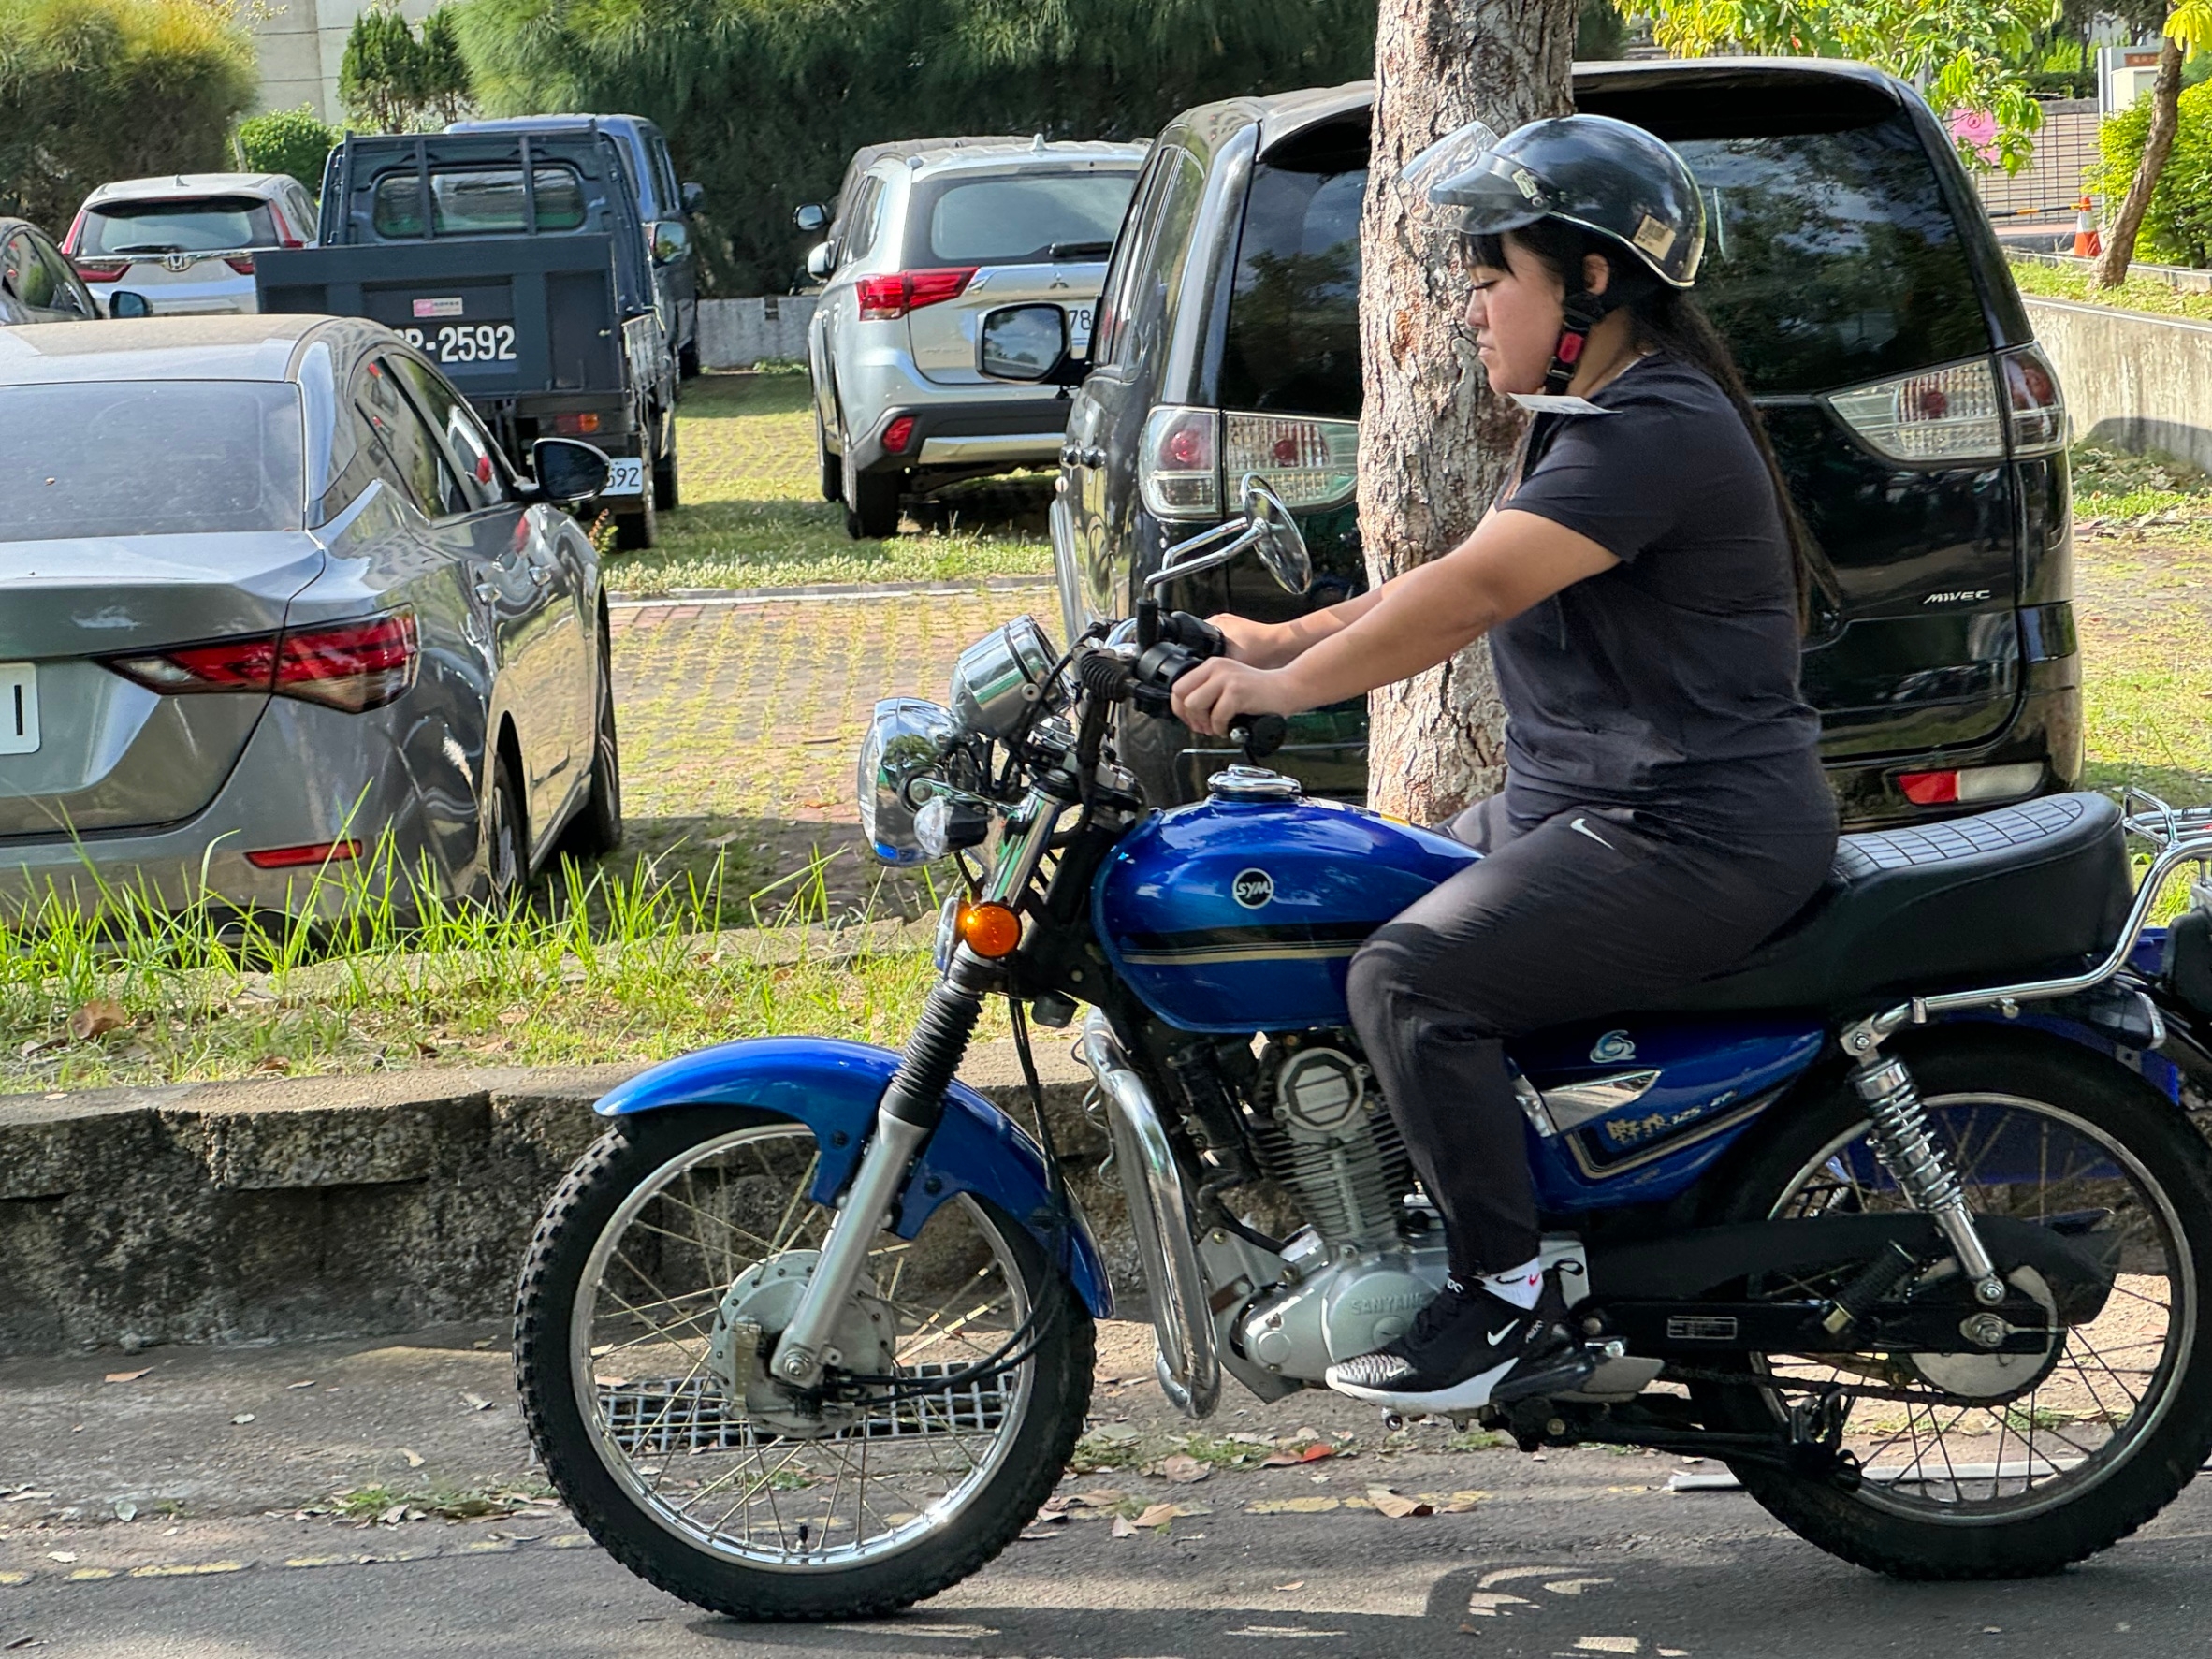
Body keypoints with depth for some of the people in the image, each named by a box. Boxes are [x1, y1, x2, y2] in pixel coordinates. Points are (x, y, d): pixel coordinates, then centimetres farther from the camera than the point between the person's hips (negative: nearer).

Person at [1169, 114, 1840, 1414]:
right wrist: (1283, 641, 10)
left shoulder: (1656, 430, -18)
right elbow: (1467, 579, 19)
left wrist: (1287, 685, -28)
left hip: (1694, 840, -11)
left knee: (1411, 983, -24)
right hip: (1586, 807, 11)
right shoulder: (1595, 417, 17)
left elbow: (1478, 591, -28)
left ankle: (1515, 1308, -15)